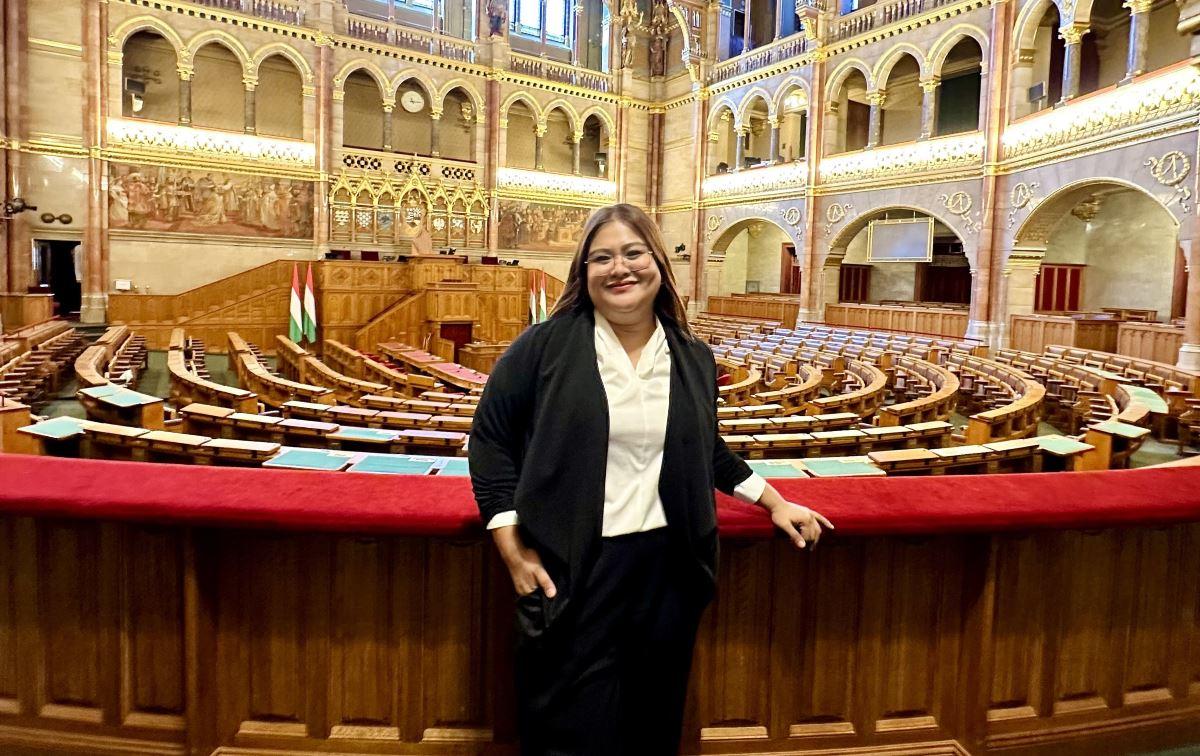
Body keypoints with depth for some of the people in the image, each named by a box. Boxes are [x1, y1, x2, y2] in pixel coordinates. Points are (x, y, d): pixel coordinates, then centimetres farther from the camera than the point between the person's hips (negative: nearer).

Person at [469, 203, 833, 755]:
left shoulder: (694, 359, 6)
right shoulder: (545, 345, -6)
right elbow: (490, 438, -2)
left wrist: (775, 503, 18)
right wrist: (513, 548, -8)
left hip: (667, 565, 4)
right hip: (571, 569, -3)